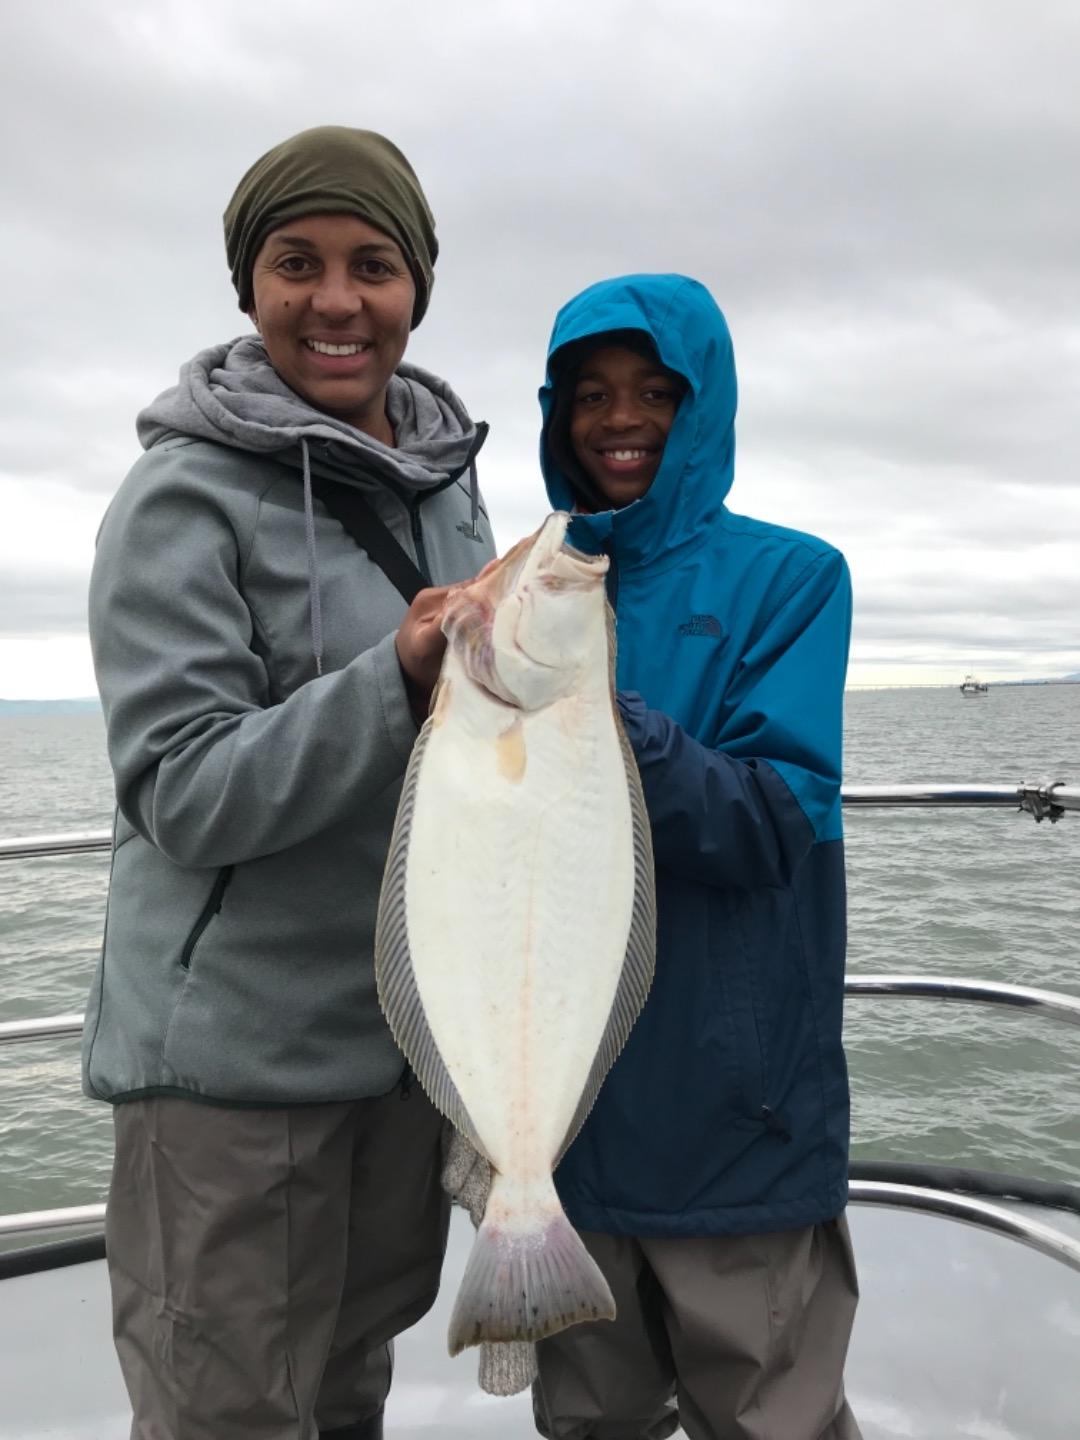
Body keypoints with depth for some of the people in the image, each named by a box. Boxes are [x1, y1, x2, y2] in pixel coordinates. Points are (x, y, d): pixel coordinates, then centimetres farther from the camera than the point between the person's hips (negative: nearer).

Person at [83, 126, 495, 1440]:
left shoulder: (447, 480, 7)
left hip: (408, 1027, 6)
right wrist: (398, 681, -30)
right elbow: (183, 796, -19)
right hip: (235, 1051, -6)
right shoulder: (185, 497, -12)